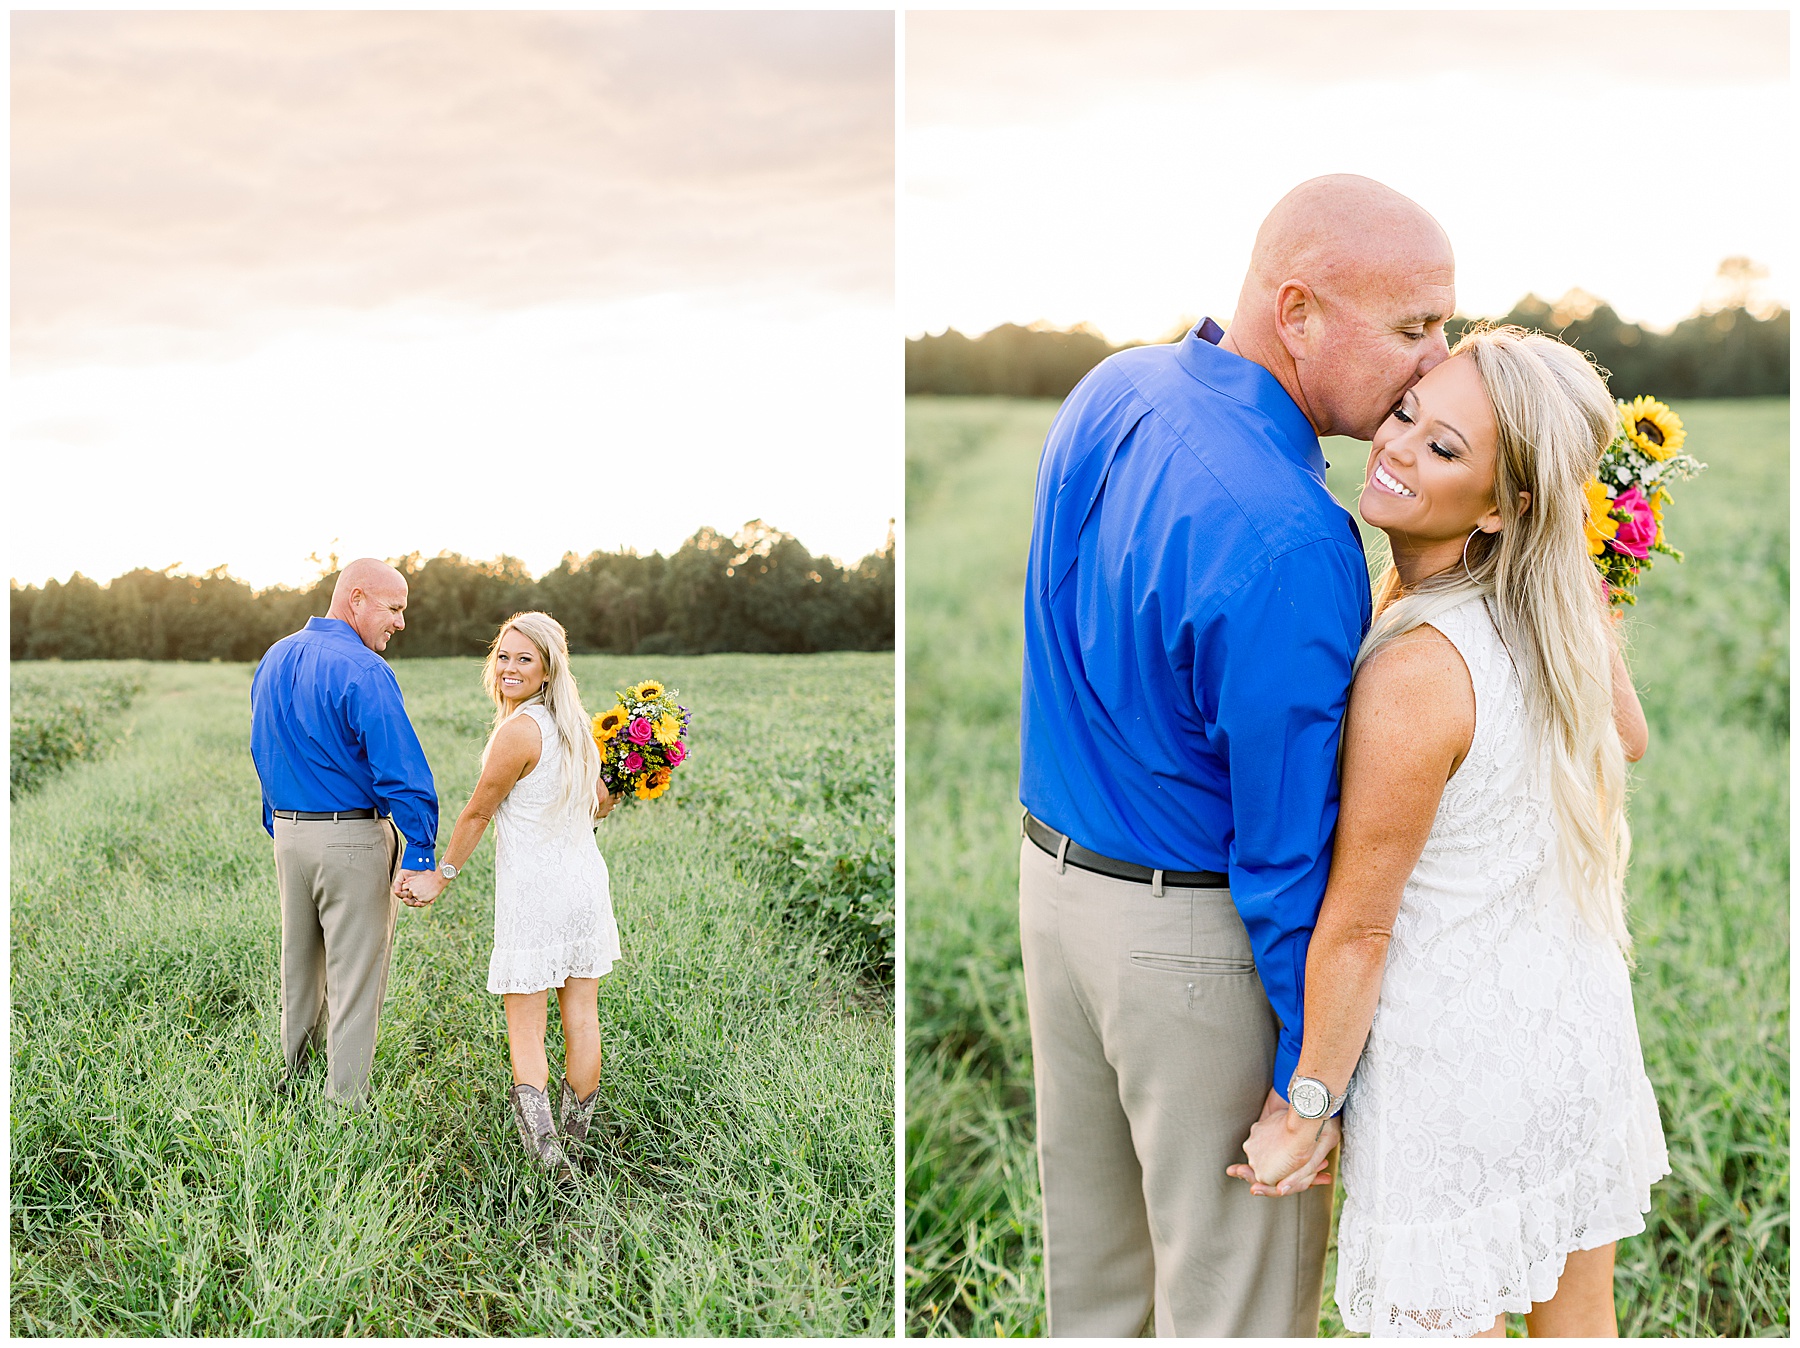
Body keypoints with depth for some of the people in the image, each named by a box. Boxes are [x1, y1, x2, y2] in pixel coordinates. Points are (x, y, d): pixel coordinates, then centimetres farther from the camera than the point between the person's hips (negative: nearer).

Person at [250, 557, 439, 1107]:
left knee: (299, 965, 21)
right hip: (353, 836, -8)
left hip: (288, 835, 8)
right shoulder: (362, 671, -17)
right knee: (355, 978, 1)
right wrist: (419, 854, -19)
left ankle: (291, 1077, 32)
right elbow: (400, 768, -22)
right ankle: (344, 1106, 6)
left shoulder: (273, 660, 10)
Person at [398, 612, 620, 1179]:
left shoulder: (518, 731, -18)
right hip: (586, 878, 7)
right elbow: (602, 802, 16)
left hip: (533, 892, -7)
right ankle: (575, 1134, 26)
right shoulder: (575, 722, 5)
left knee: (525, 1029, 1)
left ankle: (545, 1153, -5)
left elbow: (477, 812, -9)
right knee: (581, 1017, 13)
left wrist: (441, 876, 3)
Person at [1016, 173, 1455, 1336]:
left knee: (1089, 1233, 25)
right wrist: (1310, 1064, -13)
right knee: (1236, 1281, 11)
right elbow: (1287, 838, -23)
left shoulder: (1109, 392, -3)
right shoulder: (1291, 543, -29)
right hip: (1192, 935, -8)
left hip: (1055, 877, 8)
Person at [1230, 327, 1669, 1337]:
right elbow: (1628, 741, 15)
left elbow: (1359, 925, -20)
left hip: (1460, 1068, -8)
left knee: (1444, 1318, 15)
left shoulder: (1416, 671, -29)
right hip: (1580, 1021, 8)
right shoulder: (1567, 602, -7)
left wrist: (1306, 1110, -7)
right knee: (1577, 1318, 26)